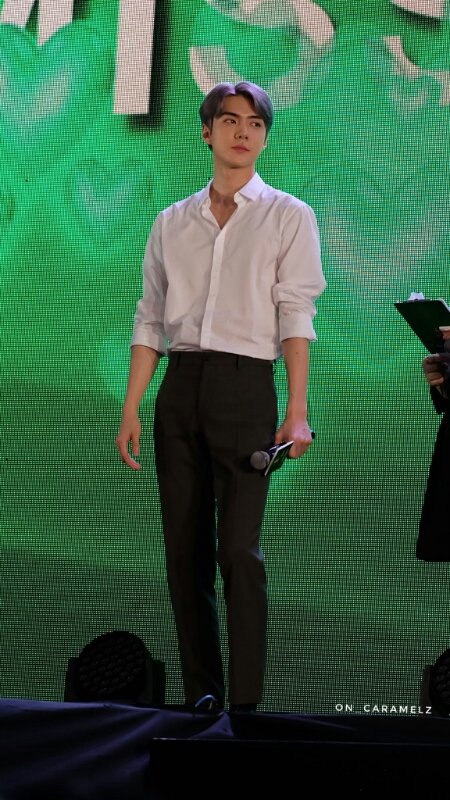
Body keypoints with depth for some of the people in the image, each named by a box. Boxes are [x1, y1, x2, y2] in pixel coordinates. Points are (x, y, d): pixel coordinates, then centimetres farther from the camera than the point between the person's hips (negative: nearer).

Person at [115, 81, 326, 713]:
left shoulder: (288, 216, 6)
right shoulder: (172, 223, 16)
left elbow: (296, 319, -2)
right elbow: (150, 321, 14)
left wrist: (298, 412, -11)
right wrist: (131, 410, 6)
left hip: (246, 383, -4)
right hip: (178, 386, 4)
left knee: (239, 549, -12)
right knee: (184, 552, 3)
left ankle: (246, 704, -10)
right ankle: (200, 699, 8)